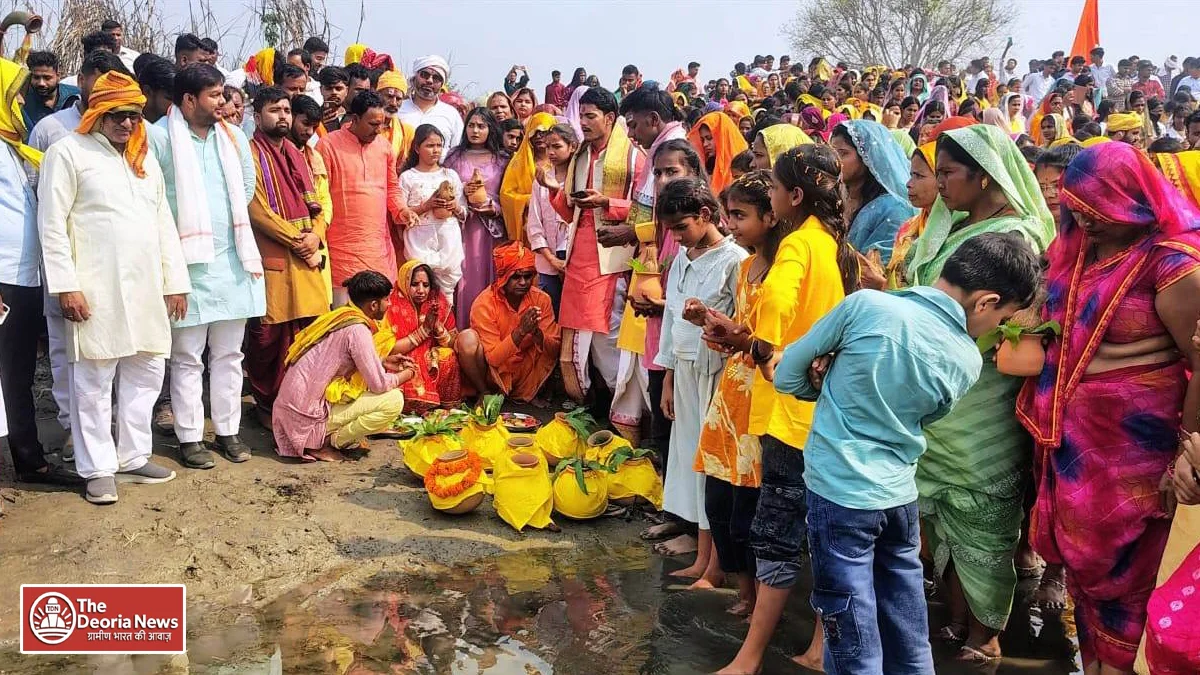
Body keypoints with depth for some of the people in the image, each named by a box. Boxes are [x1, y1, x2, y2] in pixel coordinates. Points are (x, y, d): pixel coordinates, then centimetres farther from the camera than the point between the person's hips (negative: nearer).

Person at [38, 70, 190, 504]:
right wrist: (66, 285, -13)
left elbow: (164, 224, 19)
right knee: (94, 380, -1)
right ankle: (98, 469, 9)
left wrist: (176, 281, 13)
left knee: (146, 373, 10)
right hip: (96, 290, -6)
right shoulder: (69, 153, 0)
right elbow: (52, 223, -6)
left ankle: (132, 458, 23)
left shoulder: (145, 162, 19)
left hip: (145, 289, 6)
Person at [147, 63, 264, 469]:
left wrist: (232, 223, 10)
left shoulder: (233, 135, 9)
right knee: (187, 358, 4)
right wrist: (179, 229, -5)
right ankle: (189, 437, 13)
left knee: (229, 353, 11)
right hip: (187, 261, -5)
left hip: (232, 259, 5)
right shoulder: (159, 137, -9)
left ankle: (227, 431, 21)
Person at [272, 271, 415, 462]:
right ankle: (328, 443, -5)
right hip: (308, 416, -9)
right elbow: (378, 384, -17)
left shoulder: (341, 316, 9)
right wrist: (405, 375, 1)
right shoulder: (358, 330, -18)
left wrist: (383, 363, 13)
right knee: (393, 400, -14)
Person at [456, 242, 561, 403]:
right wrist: (521, 331, -35)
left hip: (526, 371, 3)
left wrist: (536, 332, -32)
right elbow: (493, 358, -22)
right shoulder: (484, 304, -19)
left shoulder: (541, 299, -10)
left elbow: (554, 350, -11)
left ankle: (528, 394, 2)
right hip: (494, 372, -3)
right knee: (467, 338, -28)